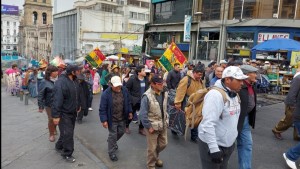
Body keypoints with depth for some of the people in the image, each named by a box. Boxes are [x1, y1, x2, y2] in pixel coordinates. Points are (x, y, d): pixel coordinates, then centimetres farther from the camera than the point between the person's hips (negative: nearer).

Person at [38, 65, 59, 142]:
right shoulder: (44, 82, -10)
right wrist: (41, 106, -10)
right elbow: (40, 95, -9)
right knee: (51, 119, 2)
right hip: (49, 105, -4)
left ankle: (54, 129, 42)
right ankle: (51, 134, 22)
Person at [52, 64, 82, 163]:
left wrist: (78, 106, 22)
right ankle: (67, 154, 14)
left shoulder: (74, 81, 4)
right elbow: (57, 100, -26)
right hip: (64, 113, -9)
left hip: (72, 112, 9)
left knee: (69, 132, 19)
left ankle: (59, 146, 40)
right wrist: (56, 115, -26)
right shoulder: (61, 82, -24)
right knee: (67, 133, -2)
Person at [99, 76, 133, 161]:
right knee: (113, 135, 5)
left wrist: (130, 112, 8)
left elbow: (128, 102, 8)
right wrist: (104, 120, -19)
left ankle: (112, 142, 52)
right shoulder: (106, 94, -22)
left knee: (121, 132, 21)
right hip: (112, 119, -5)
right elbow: (102, 109, -17)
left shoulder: (124, 90, -8)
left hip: (122, 118, 5)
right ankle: (112, 153, 25)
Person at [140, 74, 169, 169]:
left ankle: (155, 157, 49)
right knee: (152, 148, 8)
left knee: (163, 144, 21)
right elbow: (143, 114, -19)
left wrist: (166, 120, 9)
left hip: (163, 125, 6)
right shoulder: (147, 96, -23)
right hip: (152, 126, -6)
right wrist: (148, 127, -17)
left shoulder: (164, 93, -3)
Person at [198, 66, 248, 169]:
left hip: (228, 144, 9)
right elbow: (208, 124, -29)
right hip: (212, 145, -8)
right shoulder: (215, 95, -24)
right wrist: (214, 149, -30)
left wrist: (233, 137, 20)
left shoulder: (234, 94, 6)